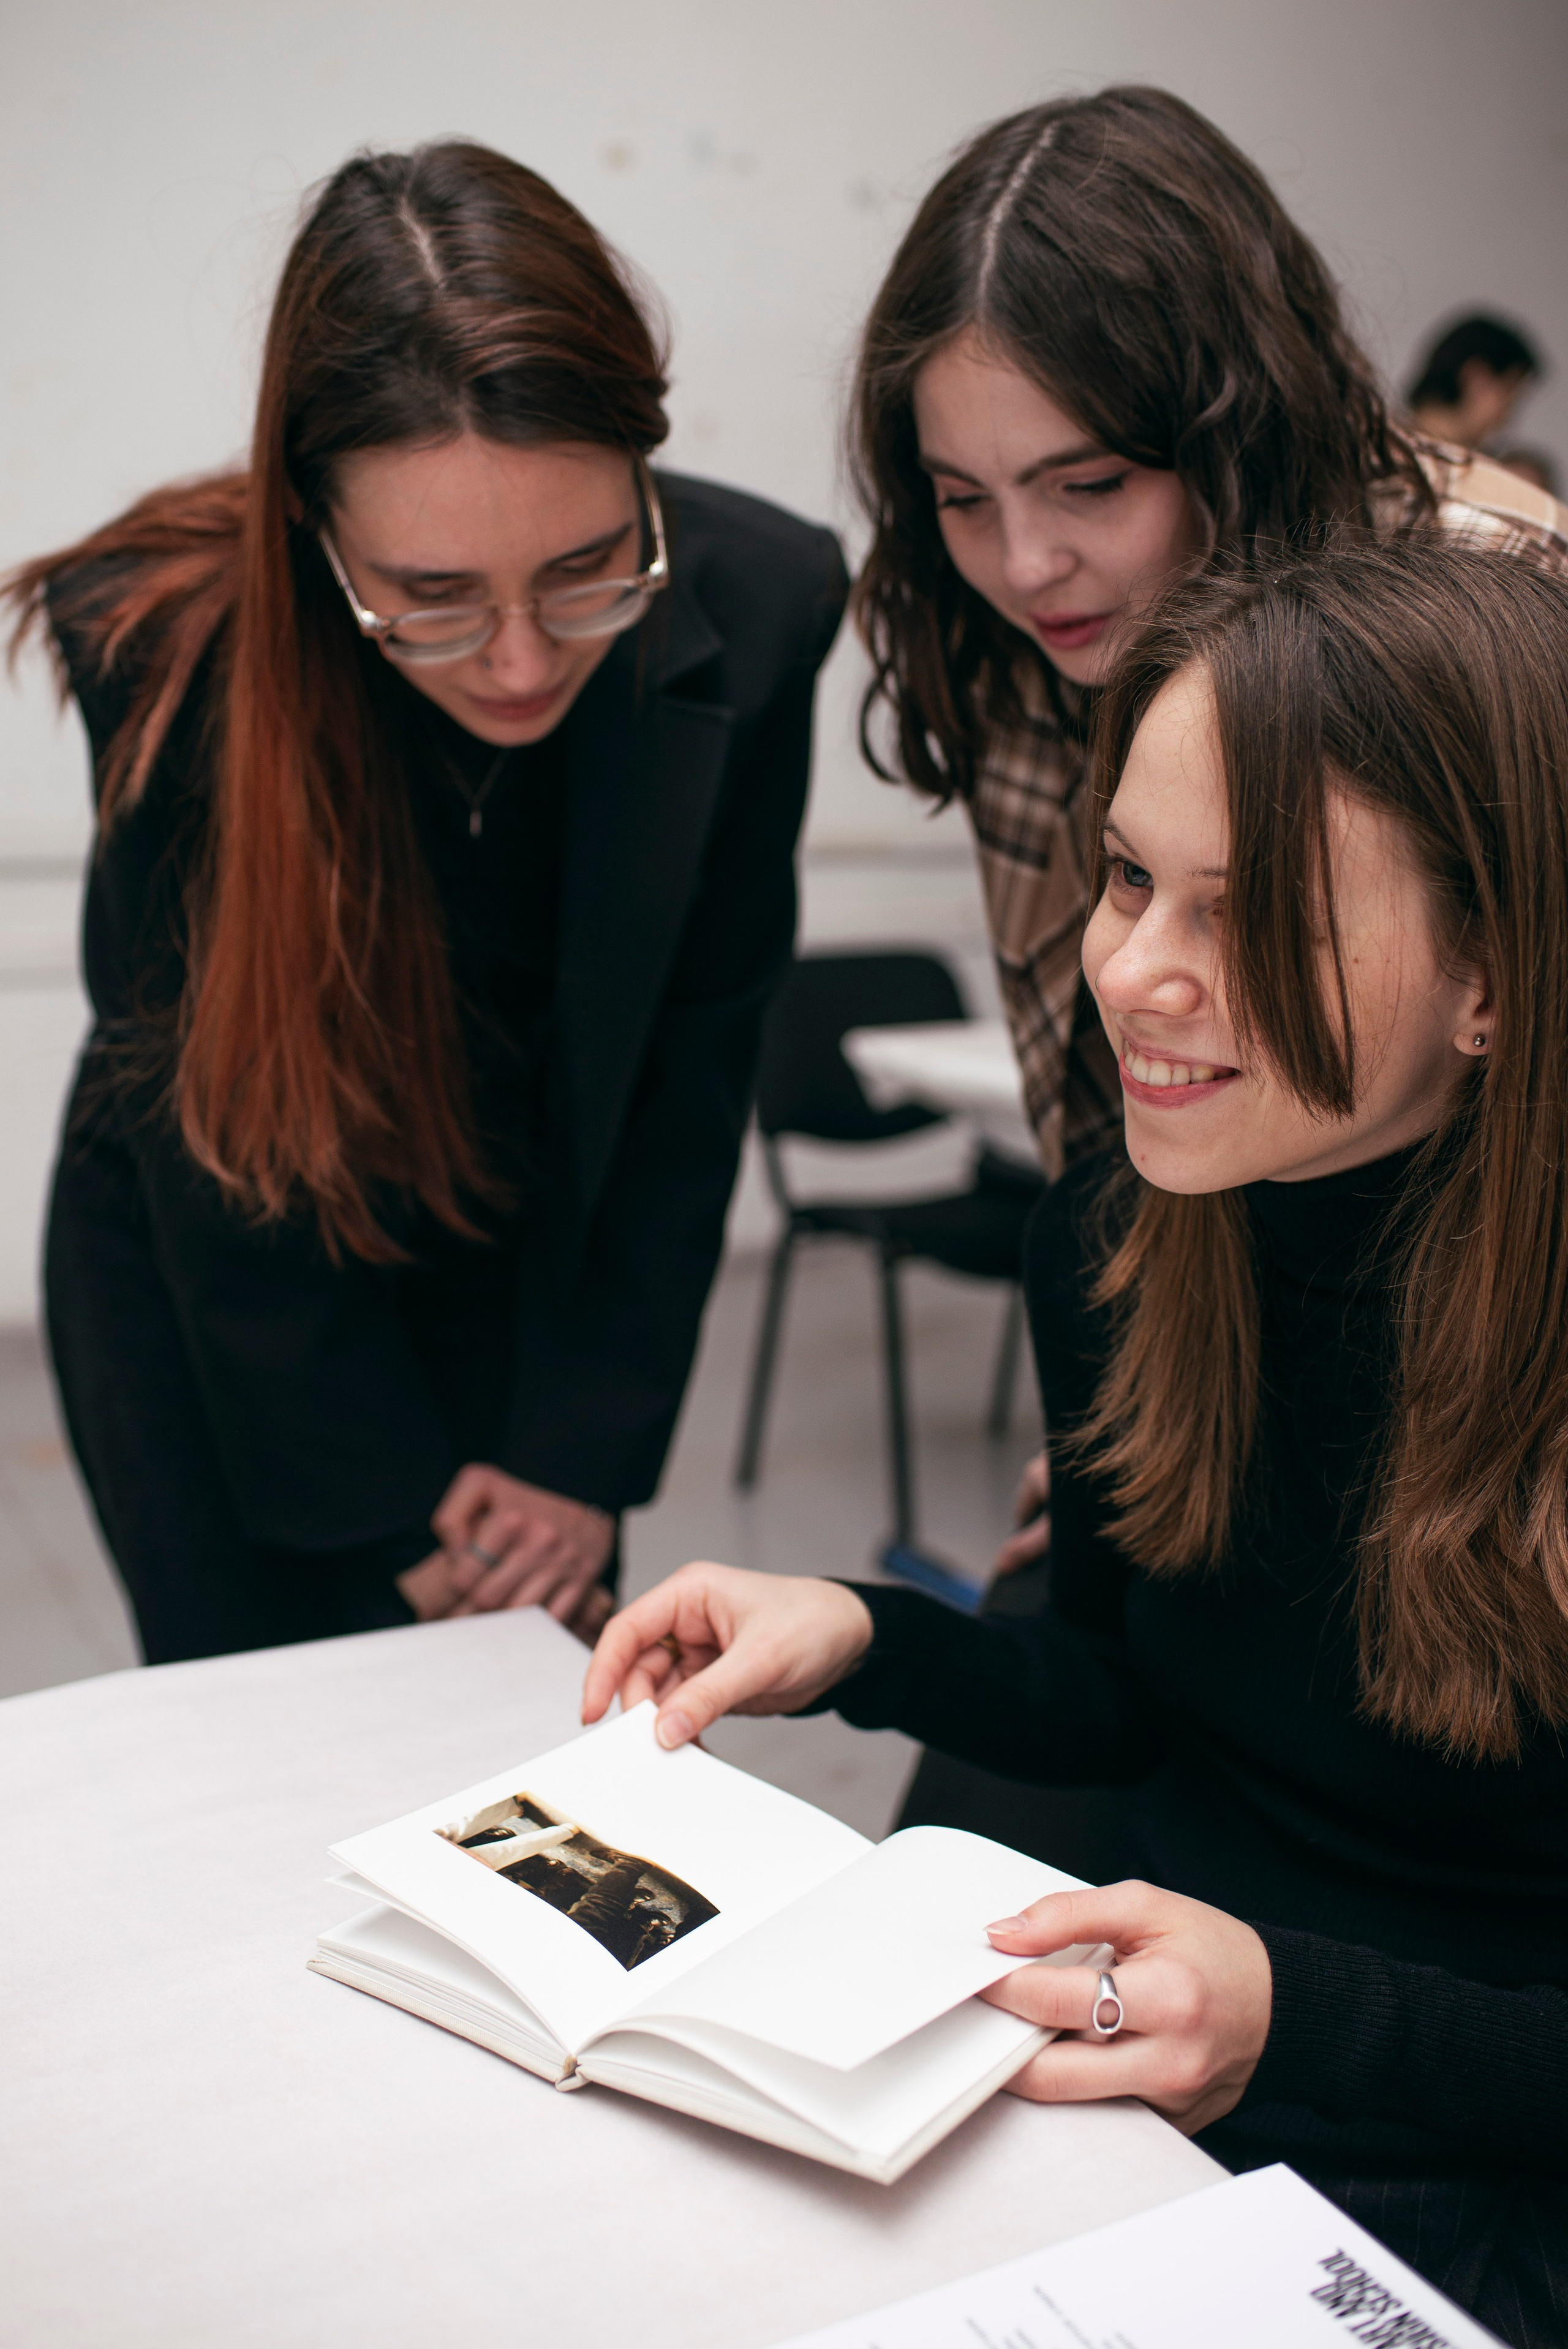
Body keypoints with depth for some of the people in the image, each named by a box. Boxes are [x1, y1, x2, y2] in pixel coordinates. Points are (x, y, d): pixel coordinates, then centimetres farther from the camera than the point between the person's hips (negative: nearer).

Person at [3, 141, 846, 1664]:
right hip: (202, 1308, -1)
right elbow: (212, 1128, -16)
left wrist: (588, 1449, -9)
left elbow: (694, 1045, -10)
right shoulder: (165, 647, -27)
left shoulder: (753, 613, -21)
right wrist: (394, 1498, -11)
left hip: (534, 1276, 2)